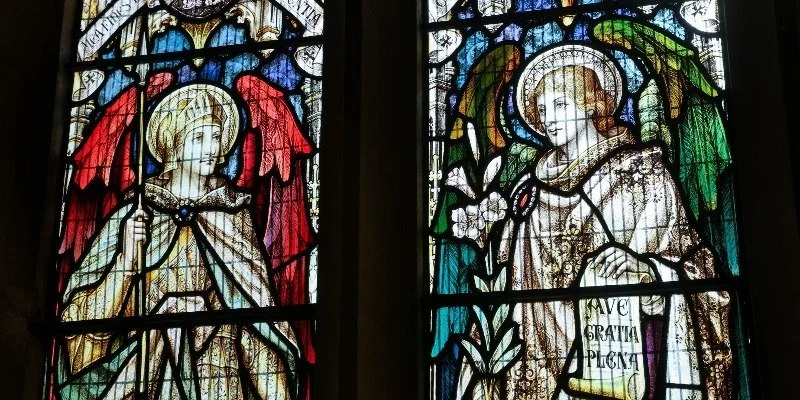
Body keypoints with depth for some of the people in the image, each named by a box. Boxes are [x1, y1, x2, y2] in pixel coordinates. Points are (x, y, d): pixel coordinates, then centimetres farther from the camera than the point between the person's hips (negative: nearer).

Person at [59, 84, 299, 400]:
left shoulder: (233, 214, 4)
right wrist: (127, 255, -15)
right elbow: (86, 317, -2)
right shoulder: (134, 215, 0)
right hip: (145, 374, -1)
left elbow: (258, 306, 3)